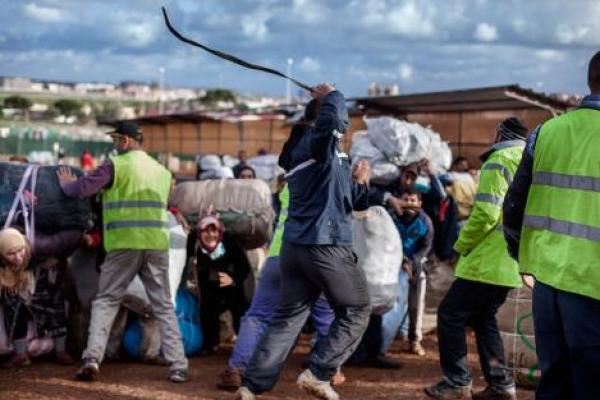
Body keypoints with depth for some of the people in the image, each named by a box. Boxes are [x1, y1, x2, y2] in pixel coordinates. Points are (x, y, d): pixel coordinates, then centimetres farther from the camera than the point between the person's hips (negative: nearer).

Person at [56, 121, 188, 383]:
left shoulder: (116, 166, -2)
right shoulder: (162, 171, 16)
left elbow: (81, 189, -6)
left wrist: (66, 184, 17)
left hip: (124, 245, -4)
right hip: (157, 245, 4)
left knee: (106, 301, 7)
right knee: (163, 306, 10)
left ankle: (92, 358, -6)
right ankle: (178, 366, 5)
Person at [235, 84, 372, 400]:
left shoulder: (302, 150, 21)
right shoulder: (317, 142, -8)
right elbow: (331, 118, -34)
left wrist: (359, 182, 17)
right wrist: (331, 96, -15)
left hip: (294, 247, 9)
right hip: (327, 246, -9)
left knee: (288, 316, 10)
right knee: (356, 311, 7)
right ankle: (317, 374, 0)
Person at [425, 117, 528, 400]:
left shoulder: (499, 162, -11)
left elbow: (485, 214, -20)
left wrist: (462, 246, -8)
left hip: (488, 261, -9)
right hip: (510, 264, 9)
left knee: (450, 315, -3)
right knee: (483, 318, 17)